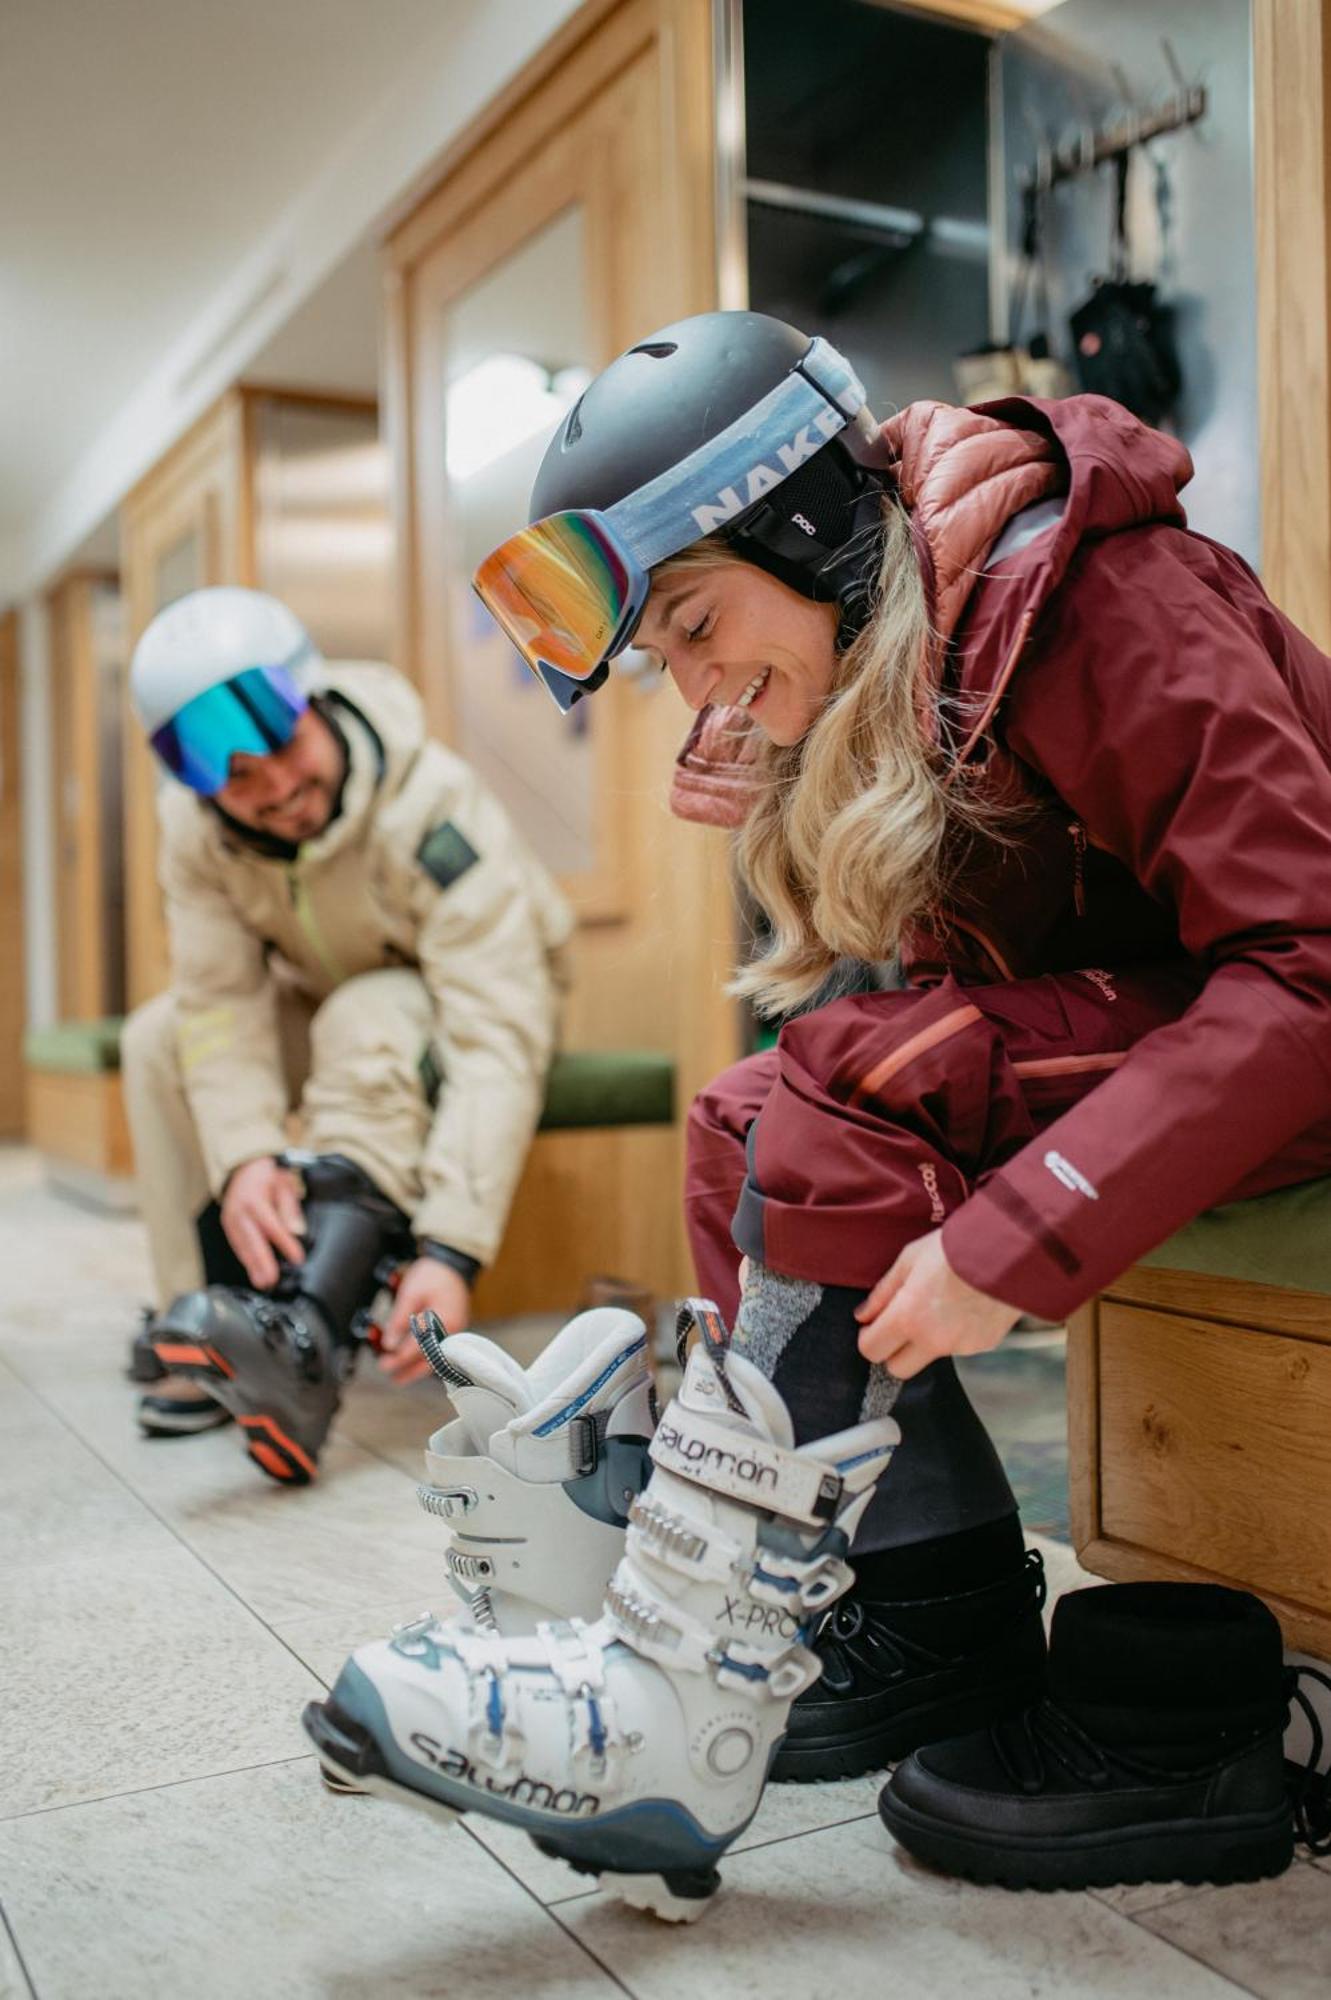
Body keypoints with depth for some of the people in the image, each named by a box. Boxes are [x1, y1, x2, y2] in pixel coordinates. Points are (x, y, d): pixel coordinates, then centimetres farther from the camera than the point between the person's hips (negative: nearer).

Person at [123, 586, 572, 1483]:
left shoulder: (431, 808, -34)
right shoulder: (196, 824, -17)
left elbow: (497, 1038, -40)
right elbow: (224, 1003, -21)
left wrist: (454, 1248, -48)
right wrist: (243, 1157, -41)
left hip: (454, 1000, -5)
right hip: (326, 1001, 6)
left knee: (370, 1022, -36)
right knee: (159, 1037, -14)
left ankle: (308, 1340, -45)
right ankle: (216, 1338, -13)